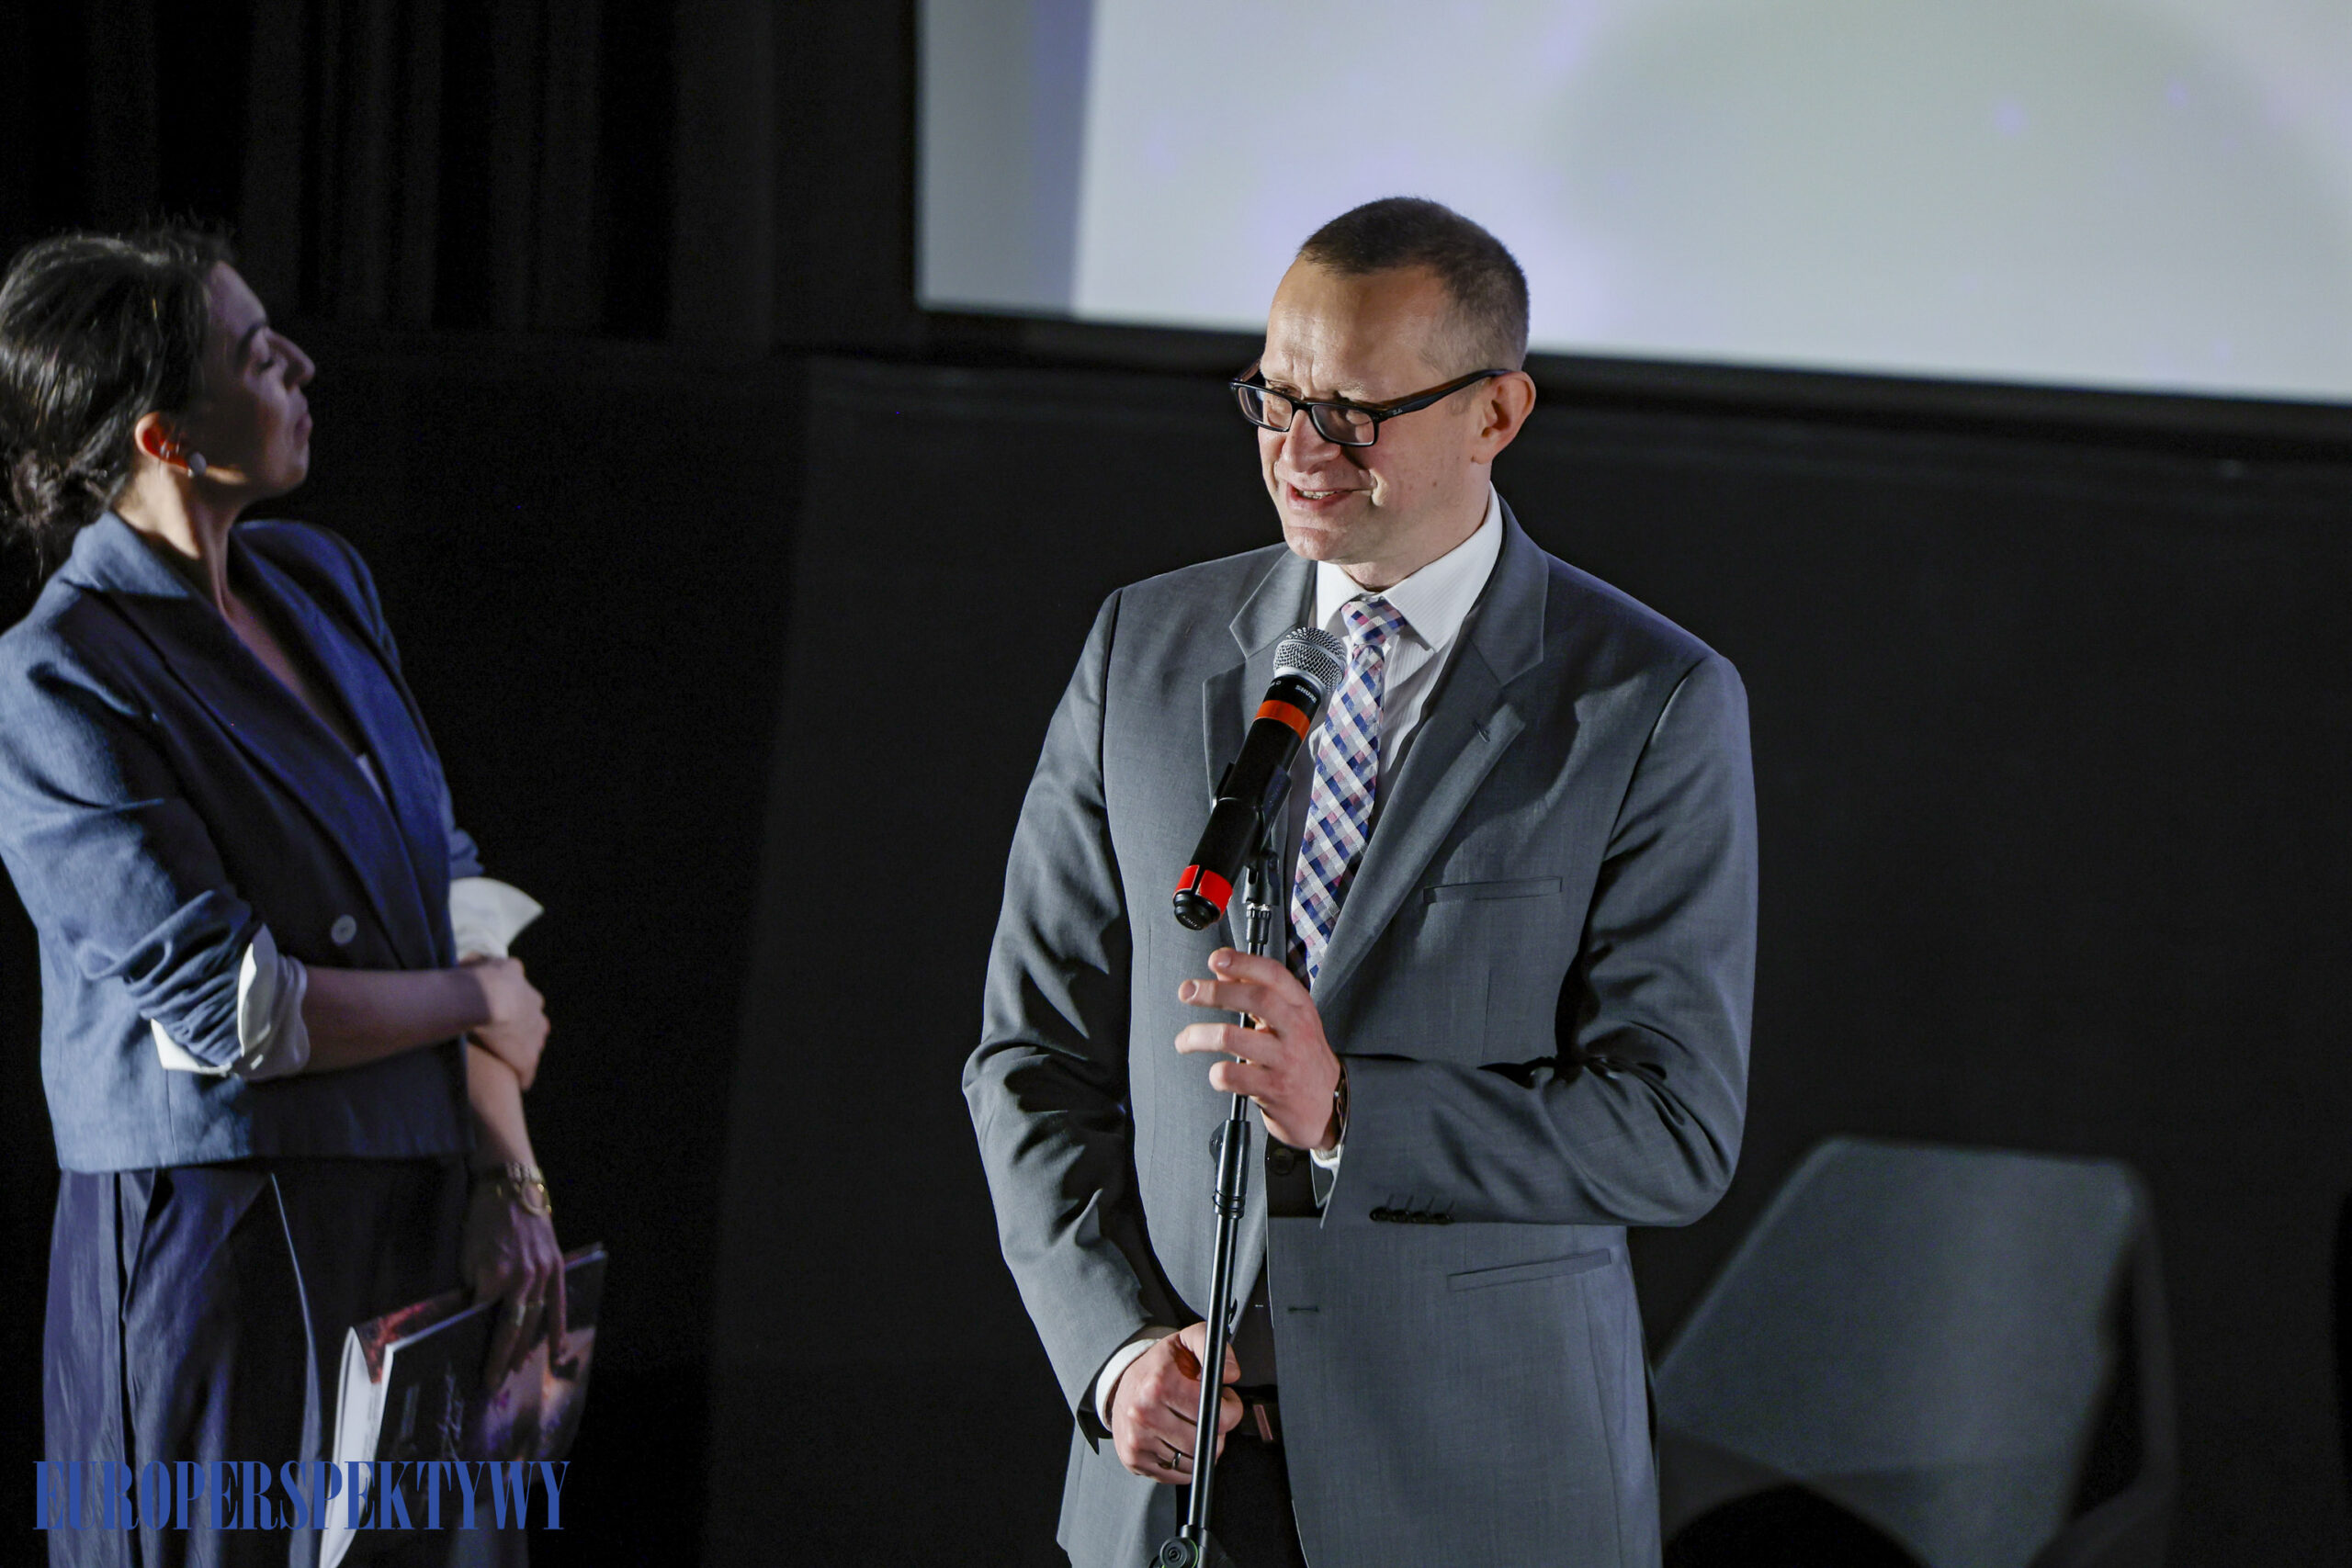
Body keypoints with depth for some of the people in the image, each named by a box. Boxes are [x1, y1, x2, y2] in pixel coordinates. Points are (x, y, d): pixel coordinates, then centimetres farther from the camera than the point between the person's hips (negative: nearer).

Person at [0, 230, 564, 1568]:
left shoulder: (317, 581, 9)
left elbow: (446, 888, 10)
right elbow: (226, 1009, -17)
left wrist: (507, 1178, 1)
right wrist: (479, 1002, -4)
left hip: (420, 1222, 7)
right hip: (223, 1243, -7)